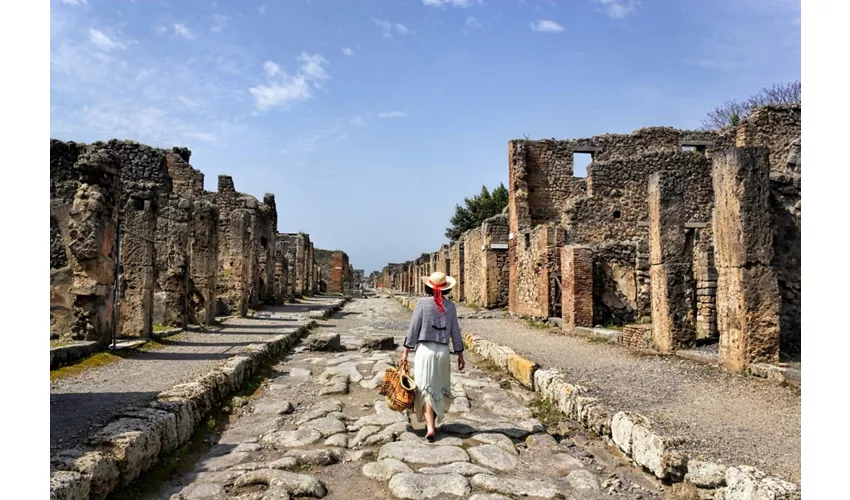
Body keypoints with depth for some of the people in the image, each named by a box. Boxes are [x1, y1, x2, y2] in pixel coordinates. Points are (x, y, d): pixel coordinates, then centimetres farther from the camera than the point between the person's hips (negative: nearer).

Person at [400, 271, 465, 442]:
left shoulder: (422, 303, -6)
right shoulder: (450, 306, 2)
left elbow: (414, 328, -6)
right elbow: (455, 332, 4)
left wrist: (406, 351, 0)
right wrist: (460, 354, 12)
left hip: (424, 350, -3)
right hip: (443, 351, 3)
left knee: (426, 389, 4)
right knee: (438, 389, 18)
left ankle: (430, 427, -5)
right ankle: (432, 423, 29)